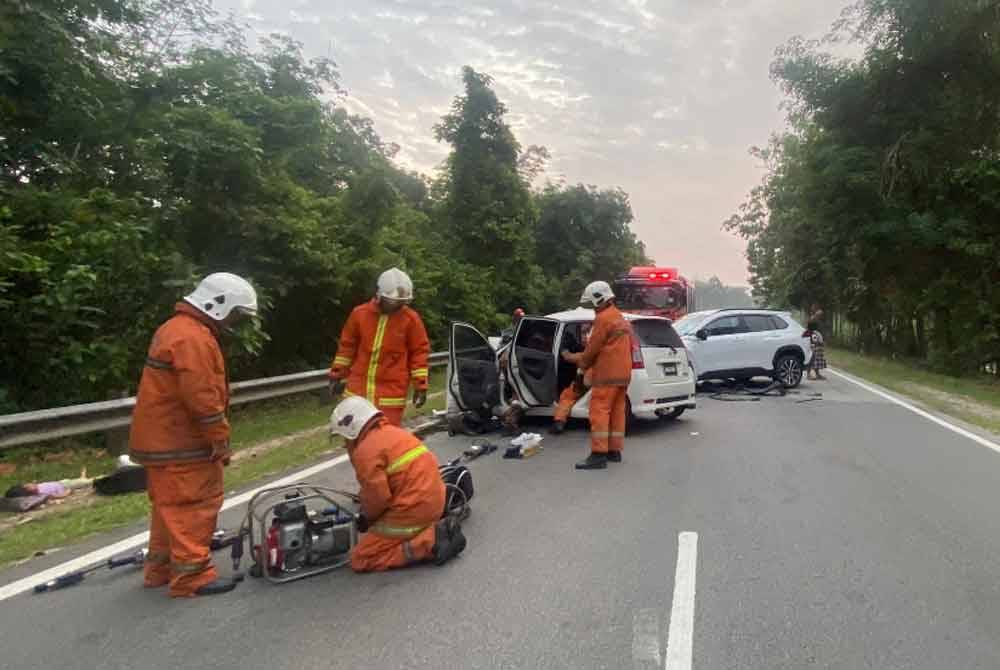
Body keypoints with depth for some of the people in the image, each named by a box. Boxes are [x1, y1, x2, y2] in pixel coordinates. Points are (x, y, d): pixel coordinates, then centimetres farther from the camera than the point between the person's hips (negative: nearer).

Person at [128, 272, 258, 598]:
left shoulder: (178, 328, 16)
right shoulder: (193, 337, -21)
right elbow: (202, 397, -25)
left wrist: (213, 438, 20)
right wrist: (221, 439, -15)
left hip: (164, 438, 11)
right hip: (179, 443, -11)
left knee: (172, 505, 19)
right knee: (195, 506, -4)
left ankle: (160, 567, 31)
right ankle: (191, 576, 3)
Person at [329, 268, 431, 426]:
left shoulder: (411, 319, -6)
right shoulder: (360, 313, -1)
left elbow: (419, 352, 1)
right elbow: (347, 346, 10)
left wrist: (420, 386, -2)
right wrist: (337, 375, 13)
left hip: (391, 393, -3)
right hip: (357, 390, 3)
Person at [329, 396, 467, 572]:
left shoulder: (365, 450, -14)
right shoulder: (393, 432, 13)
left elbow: (377, 496, -17)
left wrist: (366, 517, 4)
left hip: (411, 511, -9)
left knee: (360, 560, 1)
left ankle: (429, 543, -9)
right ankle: (435, 531, 8)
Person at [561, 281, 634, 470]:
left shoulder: (603, 318, -10)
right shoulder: (622, 320, 20)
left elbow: (592, 349, -11)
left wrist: (575, 359, 7)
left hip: (606, 376, -10)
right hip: (623, 374, 10)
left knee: (599, 413, -10)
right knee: (617, 412, 12)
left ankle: (598, 454, -13)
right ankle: (614, 451, 17)